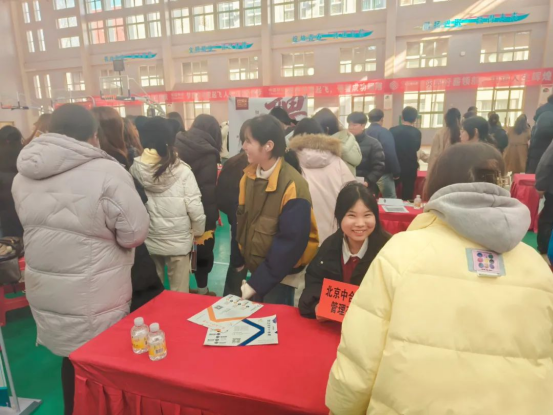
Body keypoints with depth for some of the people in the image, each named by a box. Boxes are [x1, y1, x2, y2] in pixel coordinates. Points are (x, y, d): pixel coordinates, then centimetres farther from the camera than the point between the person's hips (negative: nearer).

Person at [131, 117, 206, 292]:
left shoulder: (135, 169, -9)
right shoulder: (182, 171, -16)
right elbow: (194, 207, -13)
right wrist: (198, 231, 3)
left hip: (147, 240, 3)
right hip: (178, 241, -3)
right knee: (179, 294, 13)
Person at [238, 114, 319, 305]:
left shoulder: (292, 186, -25)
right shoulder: (249, 175, -3)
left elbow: (290, 242, -24)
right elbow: (241, 218, 4)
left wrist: (257, 283, -21)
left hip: (280, 276, -6)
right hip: (254, 267, 6)